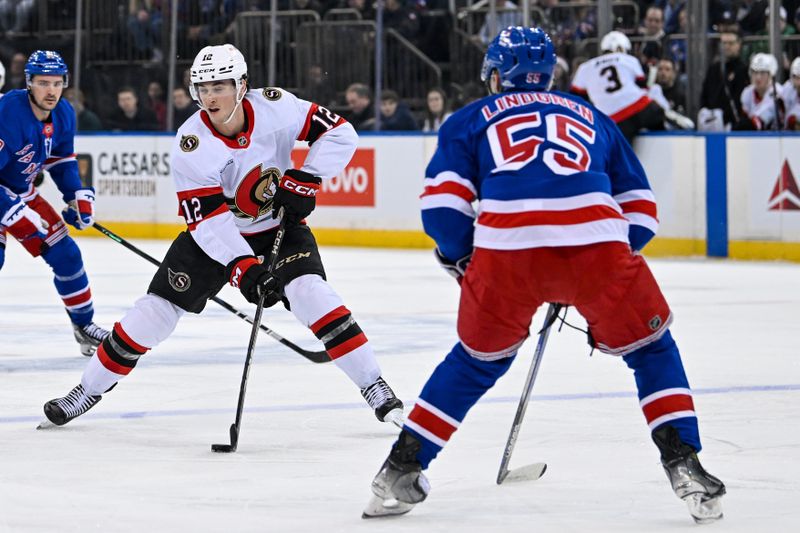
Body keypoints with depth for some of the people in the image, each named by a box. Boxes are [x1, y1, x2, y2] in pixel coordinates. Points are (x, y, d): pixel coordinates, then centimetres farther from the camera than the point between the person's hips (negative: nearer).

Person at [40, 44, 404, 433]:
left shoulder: (275, 106, -21)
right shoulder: (191, 144, -25)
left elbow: (340, 133, -12)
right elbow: (207, 218, -29)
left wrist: (305, 179, -23)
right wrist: (243, 268, -40)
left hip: (279, 225, 0)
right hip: (215, 233, 0)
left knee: (309, 291, -24)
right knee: (159, 306, -5)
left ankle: (374, 387, -15)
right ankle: (89, 390, 10)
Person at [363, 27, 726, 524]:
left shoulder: (471, 120, 28)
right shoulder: (593, 118, 34)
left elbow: (443, 204, 13)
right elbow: (641, 213, 30)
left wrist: (463, 261, 30)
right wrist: (597, 288, 37)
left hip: (505, 245, 0)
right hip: (596, 240, 0)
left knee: (477, 360, 24)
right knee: (650, 347, 21)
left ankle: (401, 470, 23)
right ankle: (683, 464, 9)